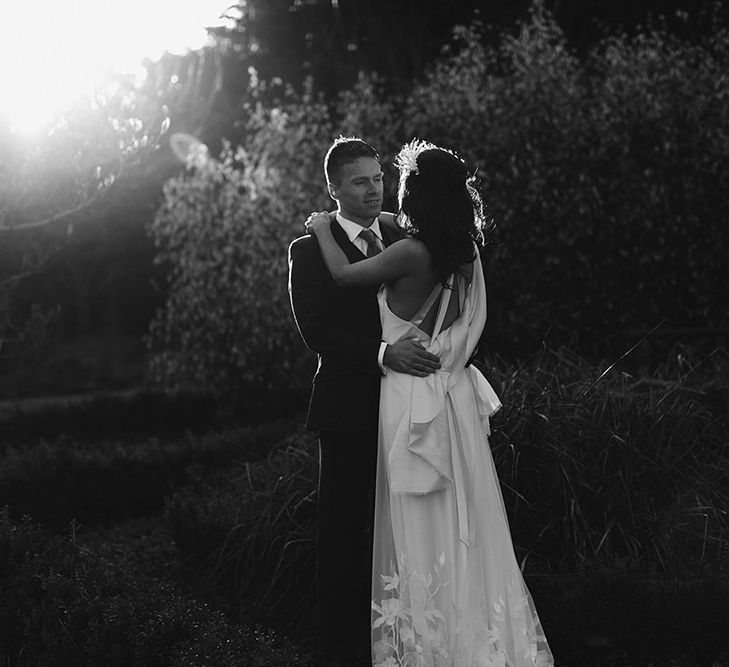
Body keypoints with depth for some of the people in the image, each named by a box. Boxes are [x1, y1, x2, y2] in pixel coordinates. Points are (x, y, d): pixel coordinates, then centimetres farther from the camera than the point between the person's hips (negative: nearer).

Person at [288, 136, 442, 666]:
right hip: (349, 412, -4)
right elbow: (316, 331, -13)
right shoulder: (310, 252, -2)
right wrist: (383, 353, -25)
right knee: (342, 533, 2)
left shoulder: (403, 240, 13)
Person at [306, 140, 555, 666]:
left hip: (415, 398, -7)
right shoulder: (463, 252, 3)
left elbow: (345, 275, -12)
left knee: (422, 526, 3)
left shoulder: (412, 253, -19)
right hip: (454, 393, 7)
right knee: (463, 522, 14)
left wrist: (323, 229, 6)